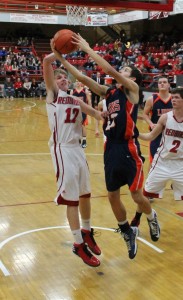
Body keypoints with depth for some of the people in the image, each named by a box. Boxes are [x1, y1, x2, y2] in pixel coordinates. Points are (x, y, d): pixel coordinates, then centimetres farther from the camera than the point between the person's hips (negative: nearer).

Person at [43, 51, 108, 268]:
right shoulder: (53, 93, 1)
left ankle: (86, 233, 36)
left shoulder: (75, 100, 17)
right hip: (62, 149, -7)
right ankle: (79, 244, 9)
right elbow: (46, 61, -13)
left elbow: (97, 115, 7)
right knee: (72, 198, -2)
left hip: (77, 148, 7)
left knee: (84, 193, 16)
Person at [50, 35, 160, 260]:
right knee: (113, 196, 10)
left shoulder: (133, 89, -4)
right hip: (111, 149, 6)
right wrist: (60, 58, 1)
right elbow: (83, 78, 7)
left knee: (137, 196, 1)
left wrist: (87, 49, -13)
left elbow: (110, 70, -17)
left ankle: (152, 218, 34)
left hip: (128, 149, -6)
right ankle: (128, 233, 31)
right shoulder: (109, 92, 13)